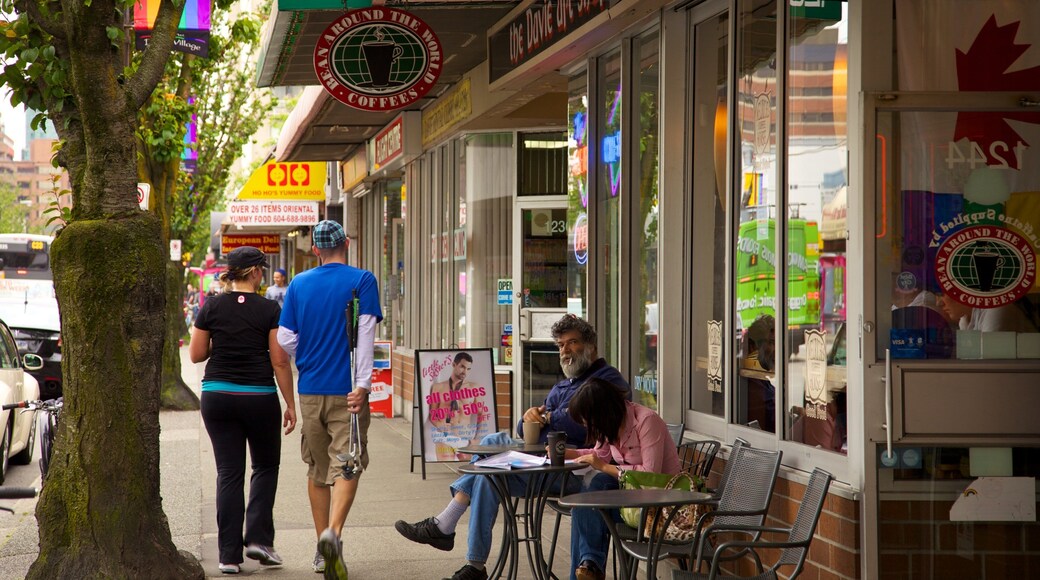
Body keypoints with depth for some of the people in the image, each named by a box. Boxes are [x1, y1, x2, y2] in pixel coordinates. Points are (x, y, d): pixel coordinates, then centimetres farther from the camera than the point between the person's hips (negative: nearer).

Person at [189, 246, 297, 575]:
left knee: (229, 473, 6)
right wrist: (290, 404, -1)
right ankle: (258, 538, 2)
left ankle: (229, 554, 2)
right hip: (259, 398, -2)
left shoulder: (212, 307, 0)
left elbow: (196, 355, 3)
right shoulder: (269, 310, -7)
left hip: (217, 397, 2)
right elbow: (280, 362, -7)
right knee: (266, 466, 17)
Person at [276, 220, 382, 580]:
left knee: (317, 469, 14)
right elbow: (365, 333, -13)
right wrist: (362, 384, -17)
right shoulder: (362, 281, -4)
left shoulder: (299, 284, 6)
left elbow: (285, 340, 6)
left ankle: (323, 549, 19)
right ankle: (333, 533, -27)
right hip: (347, 389, -3)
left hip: (310, 391, 3)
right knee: (346, 465, -4)